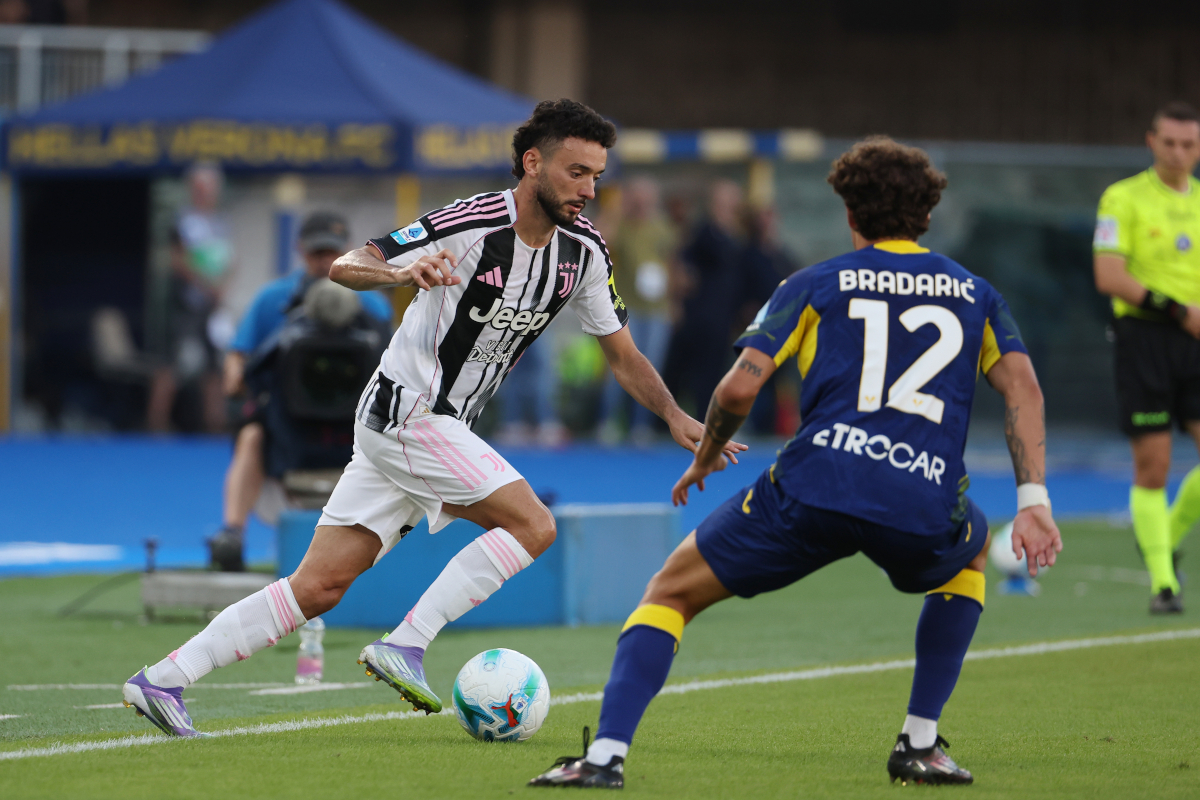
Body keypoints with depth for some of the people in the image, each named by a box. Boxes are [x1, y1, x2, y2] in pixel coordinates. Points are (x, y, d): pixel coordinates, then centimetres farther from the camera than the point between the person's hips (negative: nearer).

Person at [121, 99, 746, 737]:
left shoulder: (582, 248, 3)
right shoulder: (473, 225, -19)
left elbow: (622, 354, 14)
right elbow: (344, 266, -20)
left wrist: (676, 418, 0)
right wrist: (400, 272, -41)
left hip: (441, 430, 7)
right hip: (406, 413, -7)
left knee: (318, 588, 3)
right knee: (532, 525, -17)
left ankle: (162, 682, 5)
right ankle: (403, 646, -15)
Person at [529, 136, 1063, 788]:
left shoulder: (814, 285, 15)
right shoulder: (974, 293, 22)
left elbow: (739, 387, 4)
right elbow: (1022, 387, 6)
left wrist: (704, 460, 22)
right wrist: (1033, 501, 1)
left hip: (813, 487, -2)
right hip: (926, 509, 2)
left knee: (671, 591, 14)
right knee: (970, 559, 38)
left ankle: (606, 754, -7)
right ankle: (920, 743, 27)